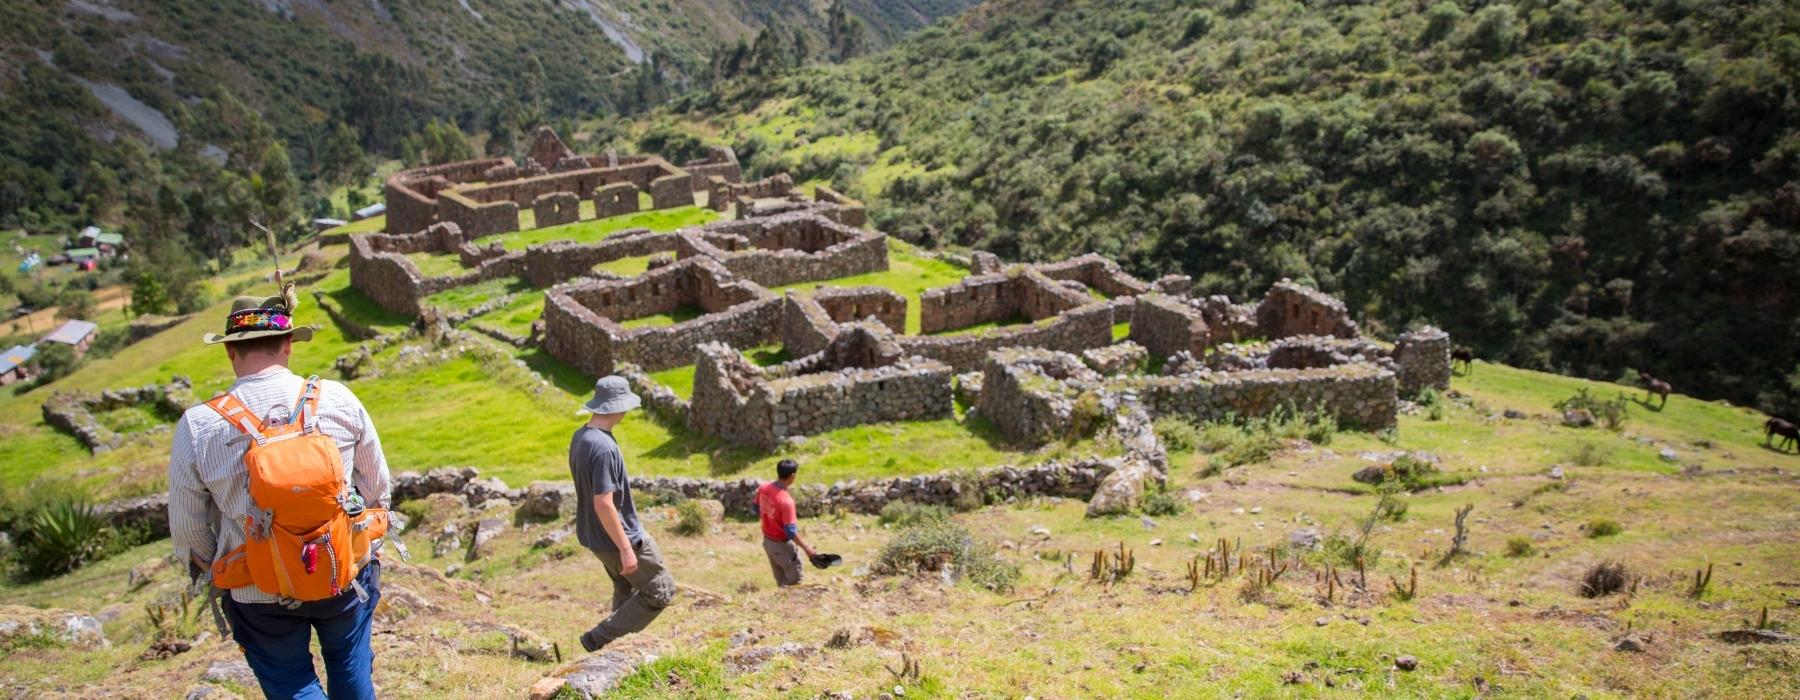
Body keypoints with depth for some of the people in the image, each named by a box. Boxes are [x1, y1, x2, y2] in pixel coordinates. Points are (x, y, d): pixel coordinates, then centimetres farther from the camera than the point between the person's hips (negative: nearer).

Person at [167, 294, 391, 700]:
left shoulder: (198, 427, -16)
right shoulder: (338, 400, -13)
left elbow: (186, 528, -5)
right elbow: (377, 484, 0)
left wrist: (210, 575, 16)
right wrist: (367, 541, 18)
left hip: (260, 595, -1)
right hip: (347, 574, 2)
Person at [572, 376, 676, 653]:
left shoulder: (580, 437, 2)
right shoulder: (603, 447, -28)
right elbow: (603, 504, -30)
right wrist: (626, 549, -24)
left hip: (595, 535, 10)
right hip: (620, 537, -10)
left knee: (626, 590, 25)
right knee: (660, 592, 3)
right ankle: (598, 638, 4)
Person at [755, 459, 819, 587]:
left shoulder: (763, 488, -9)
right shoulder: (786, 500, -32)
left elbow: (757, 509, 9)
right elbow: (791, 531, -29)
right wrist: (807, 548, -22)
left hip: (767, 541, 8)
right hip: (782, 545, -8)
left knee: (781, 580, 23)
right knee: (794, 581, 12)